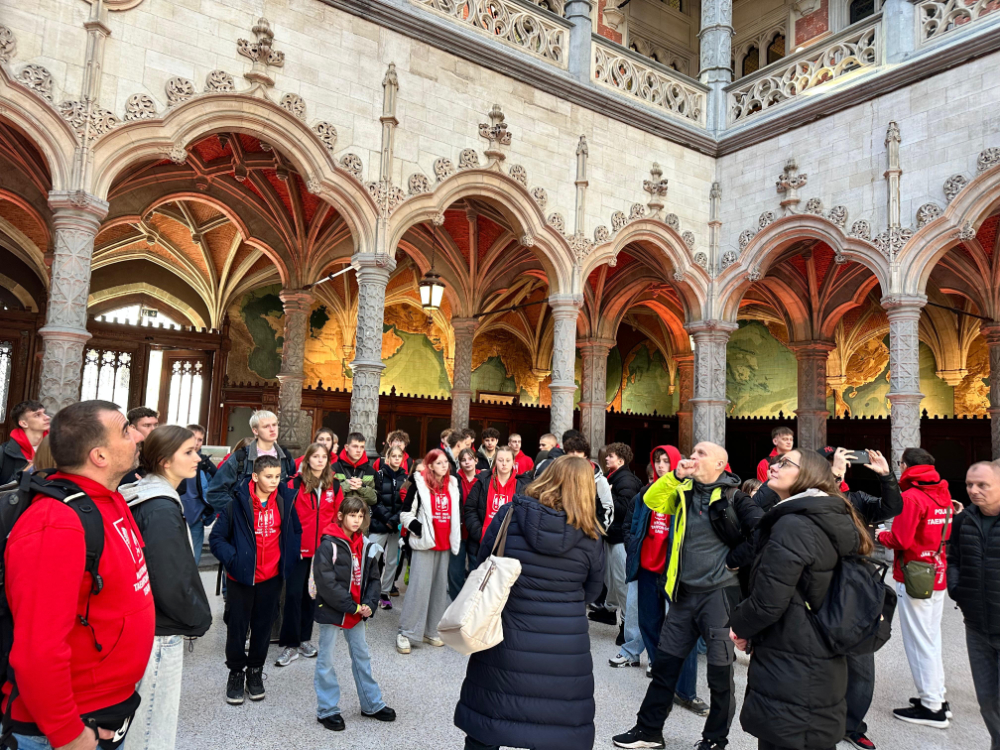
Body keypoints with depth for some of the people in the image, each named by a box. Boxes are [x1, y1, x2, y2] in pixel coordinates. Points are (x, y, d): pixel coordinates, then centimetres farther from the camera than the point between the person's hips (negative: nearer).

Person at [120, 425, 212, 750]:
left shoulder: (146, 498, 6)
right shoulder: (162, 509, -23)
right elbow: (171, 582, -25)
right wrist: (199, 620, -10)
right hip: (160, 636, -9)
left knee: (139, 724, 23)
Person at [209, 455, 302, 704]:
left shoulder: (285, 501, -3)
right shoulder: (238, 503, -13)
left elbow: (296, 531, 11)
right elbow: (216, 537, -6)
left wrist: (289, 557, 3)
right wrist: (233, 559, -16)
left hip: (271, 577, 3)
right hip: (241, 577, -2)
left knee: (263, 626, 15)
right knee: (237, 626, 10)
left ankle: (255, 671, 33)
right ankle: (236, 674, 30)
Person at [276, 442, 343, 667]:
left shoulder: (334, 486, 4)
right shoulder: (295, 484, -5)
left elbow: (338, 515, 8)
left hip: (322, 549, 3)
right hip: (298, 548, -3)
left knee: (312, 593, 14)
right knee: (294, 593, -2)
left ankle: (305, 639, 26)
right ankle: (290, 644, 8)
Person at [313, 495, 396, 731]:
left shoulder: (366, 546, 3)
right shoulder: (329, 545, -16)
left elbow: (373, 578, 8)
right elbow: (326, 582, -21)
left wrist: (368, 605, -8)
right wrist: (351, 606, -19)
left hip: (357, 612, 6)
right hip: (331, 611, -6)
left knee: (362, 656, 16)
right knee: (326, 660, 7)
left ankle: (372, 704, 29)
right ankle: (328, 710, 21)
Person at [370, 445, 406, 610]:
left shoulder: (405, 477, 7)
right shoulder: (380, 475, 0)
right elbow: (375, 501, -6)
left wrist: (395, 520, -11)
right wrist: (387, 519, -12)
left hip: (398, 525, 3)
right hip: (379, 524, -3)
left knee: (392, 560, 8)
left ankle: (385, 592, 19)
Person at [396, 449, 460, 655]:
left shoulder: (453, 485, 11)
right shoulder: (420, 484, -6)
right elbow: (406, 513, -6)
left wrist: (456, 535, 14)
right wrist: (419, 529, -17)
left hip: (445, 544, 6)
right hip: (424, 544, -6)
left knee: (440, 587, 10)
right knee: (419, 586, -8)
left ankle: (431, 631, 22)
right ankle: (405, 633, 2)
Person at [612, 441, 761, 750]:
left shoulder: (733, 497, -9)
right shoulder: (686, 492, 8)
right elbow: (652, 500, 5)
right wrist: (675, 476, -5)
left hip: (719, 592, -6)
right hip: (685, 593, 6)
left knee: (720, 672, 6)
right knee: (665, 664, 13)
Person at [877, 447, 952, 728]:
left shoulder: (911, 497, -18)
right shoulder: (943, 495, 6)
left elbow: (900, 540, -20)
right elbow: (944, 533, 15)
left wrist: (881, 536, -2)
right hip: (937, 575, 8)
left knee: (919, 641, 1)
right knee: (932, 637, 18)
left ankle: (931, 707, 8)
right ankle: (938, 696, 27)